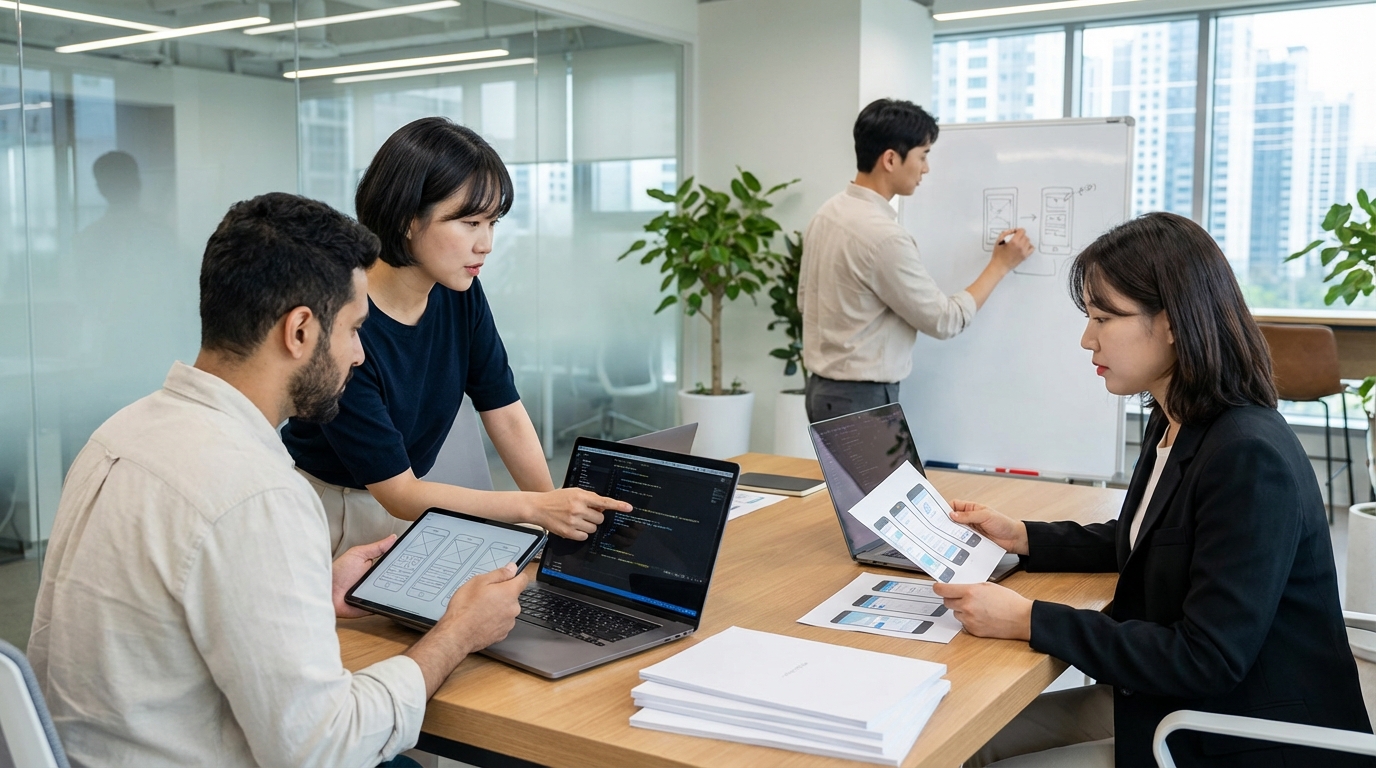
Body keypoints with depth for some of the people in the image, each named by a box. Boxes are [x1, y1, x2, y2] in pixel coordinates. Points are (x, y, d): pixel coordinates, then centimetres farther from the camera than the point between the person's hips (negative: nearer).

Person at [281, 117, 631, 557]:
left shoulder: (461, 294, -8)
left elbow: (506, 414, -4)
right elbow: (399, 494, -24)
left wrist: (560, 513, -17)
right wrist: (536, 507, -31)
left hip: (409, 498, 6)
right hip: (332, 507, -5)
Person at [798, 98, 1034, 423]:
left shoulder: (827, 213, 5)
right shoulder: (883, 235, -23)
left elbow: (805, 300, 16)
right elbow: (946, 320, -14)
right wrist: (1001, 264, -3)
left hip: (824, 389, 10)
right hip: (864, 399, -10)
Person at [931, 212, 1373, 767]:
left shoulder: (1249, 459, -26)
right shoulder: (1175, 427, 2)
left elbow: (1208, 661, -26)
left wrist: (1030, 622, -25)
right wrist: (1021, 539, 8)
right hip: (1168, 700, 8)